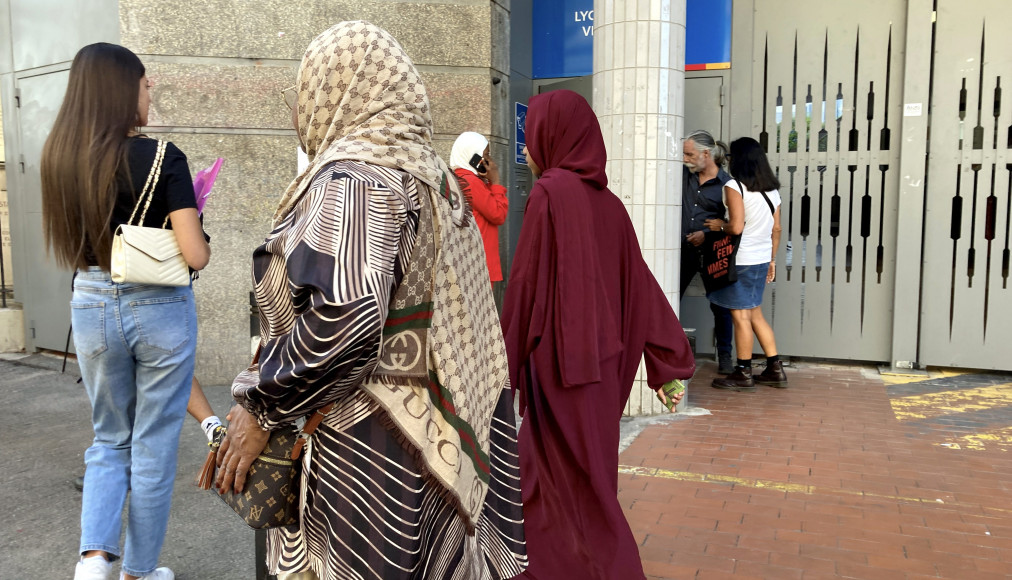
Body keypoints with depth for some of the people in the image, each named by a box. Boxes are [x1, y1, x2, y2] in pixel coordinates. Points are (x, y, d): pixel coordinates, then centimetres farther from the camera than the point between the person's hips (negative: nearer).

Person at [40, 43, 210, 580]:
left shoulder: (59, 158, 1)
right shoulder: (162, 158, -15)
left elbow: (65, 244, 12)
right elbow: (196, 256, -17)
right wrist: (196, 237, 3)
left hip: (93, 306, 4)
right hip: (159, 309, -4)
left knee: (110, 439, 23)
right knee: (153, 448, 12)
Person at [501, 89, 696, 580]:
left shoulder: (548, 194, -14)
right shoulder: (609, 203, 7)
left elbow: (525, 286, -16)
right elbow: (640, 285, 6)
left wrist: (503, 365, -8)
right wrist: (665, 363, 10)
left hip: (558, 362, -8)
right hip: (599, 364, 8)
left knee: (575, 489, 4)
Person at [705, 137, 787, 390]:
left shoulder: (734, 186, -13)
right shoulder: (772, 189, 9)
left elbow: (737, 226, -22)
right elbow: (776, 229, 12)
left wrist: (719, 225, -2)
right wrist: (772, 260, 20)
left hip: (740, 261, -7)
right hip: (762, 259, 8)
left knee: (741, 316, 1)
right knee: (755, 314, 17)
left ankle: (743, 374, 10)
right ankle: (775, 369, 20)